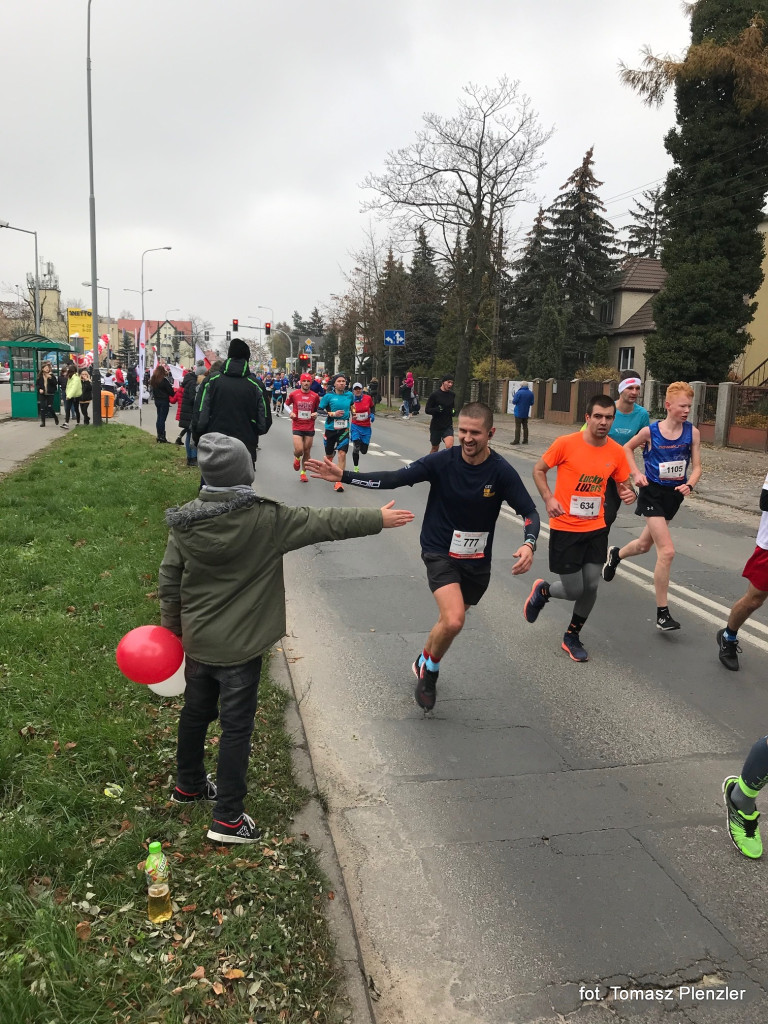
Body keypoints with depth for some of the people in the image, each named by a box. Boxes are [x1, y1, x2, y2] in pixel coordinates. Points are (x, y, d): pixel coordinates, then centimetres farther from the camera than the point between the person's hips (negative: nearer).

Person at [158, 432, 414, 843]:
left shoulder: (184, 521, -6)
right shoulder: (266, 519, -19)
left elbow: (169, 580, 2)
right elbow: (324, 522, -12)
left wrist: (172, 625, 16)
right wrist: (378, 518, 0)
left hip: (196, 639, 6)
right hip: (239, 647, -5)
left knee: (196, 712, 23)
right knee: (236, 727, 6)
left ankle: (189, 785, 45)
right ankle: (227, 818, 16)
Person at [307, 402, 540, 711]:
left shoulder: (502, 472, -14)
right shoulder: (441, 461, -16)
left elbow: (529, 512, -11)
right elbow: (394, 479, -16)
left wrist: (528, 545, -32)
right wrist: (343, 476, -23)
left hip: (477, 561, 3)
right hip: (440, 552, -3)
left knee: (450, 620, 18)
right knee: (453, 621, -21)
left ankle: (425, 664, 48)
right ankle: (430, 670, 10)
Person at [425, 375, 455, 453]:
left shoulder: (452, 395, 3)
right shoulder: (435, 395, -10)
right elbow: (427, 410, -9)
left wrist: (453, 412, 0)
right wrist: (438, 409, -25)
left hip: (448, 426, 2)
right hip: (435, 426, -2)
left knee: (449, 446, -22)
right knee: (435, 448, 14)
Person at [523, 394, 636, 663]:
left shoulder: (616, 452, -2)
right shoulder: (566, 443, -14)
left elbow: (623, 484, 11)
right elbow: (538, 470, -2)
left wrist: (628, 493, -13)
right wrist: (548, 498, -18)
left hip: (596, 529, 4)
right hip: (565, 528, -4)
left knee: (591, 586, 3)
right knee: (574, 590, -3)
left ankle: (572, 637, 27)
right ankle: (542, 591, 33)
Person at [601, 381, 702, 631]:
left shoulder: (692, 432, -6)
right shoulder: (650, 431, -12)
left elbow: (696, 466, -1)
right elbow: (627, 448, 6)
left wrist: (690, 485, -20)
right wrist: (636, 473, -5)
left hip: (674, 495, 5)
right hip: (652, 493, -5)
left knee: (644, 545, 22)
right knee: (667, 551, -14)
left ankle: (615, 555, 56)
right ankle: (662, 613, -5)